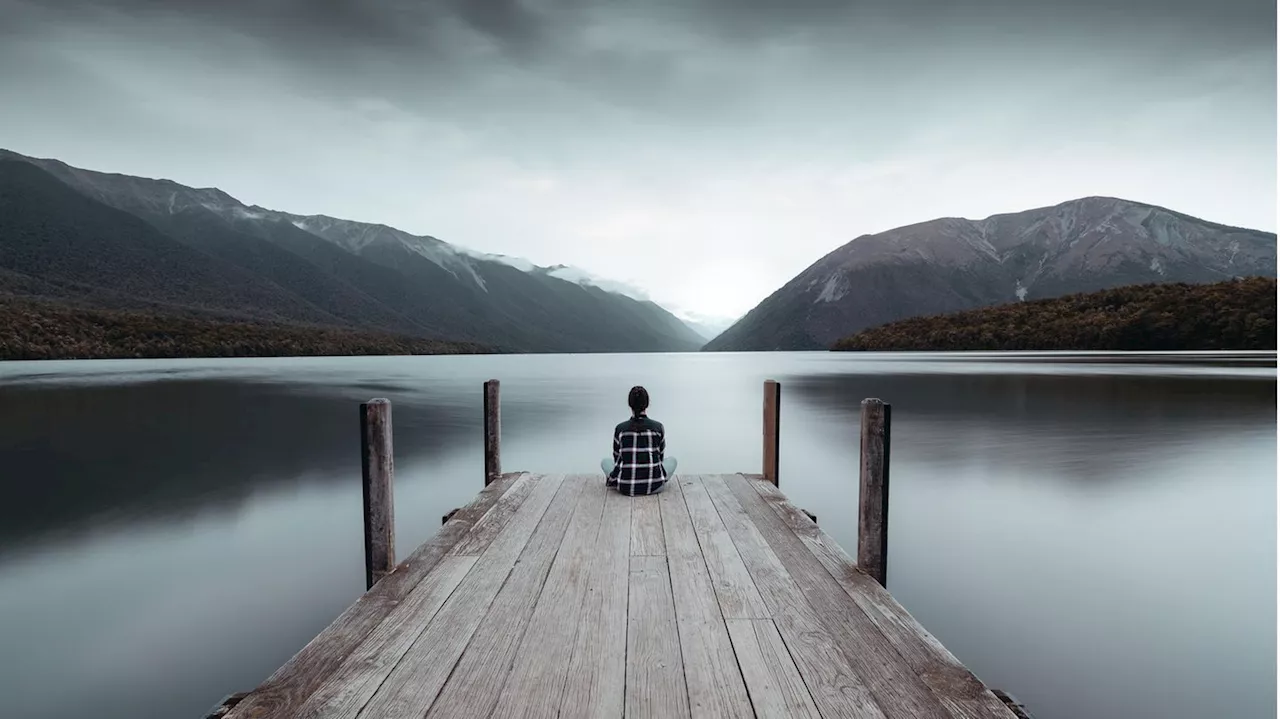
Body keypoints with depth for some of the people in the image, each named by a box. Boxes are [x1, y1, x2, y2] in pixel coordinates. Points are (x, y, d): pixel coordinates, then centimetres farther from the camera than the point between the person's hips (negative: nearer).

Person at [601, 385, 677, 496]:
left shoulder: (620, 429, -7)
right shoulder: (658, 427, -6)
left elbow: (617, 459, 7)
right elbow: (660, 457, 8)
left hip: (626, 487, 0)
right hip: (654, 487, 0)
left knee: (605, 461, 28)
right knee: (672, 460, 29)